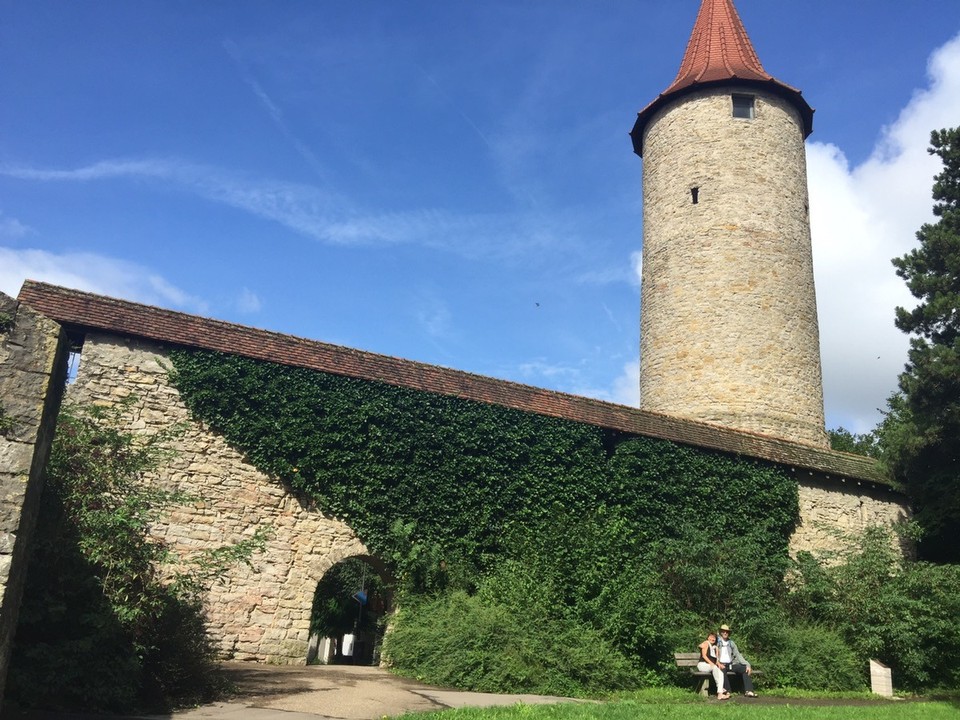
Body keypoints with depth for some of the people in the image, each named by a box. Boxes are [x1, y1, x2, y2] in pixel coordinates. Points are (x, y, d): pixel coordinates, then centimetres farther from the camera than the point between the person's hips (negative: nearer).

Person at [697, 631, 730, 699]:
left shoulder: (715, 647, 23)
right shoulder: (706, 643, 3)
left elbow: (717, 658, 17)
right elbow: (704, 655, -9)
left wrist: (718, 663, -7)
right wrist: (711, 663, -22)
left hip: (711, 666, 6)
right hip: (702, 664, -6)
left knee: (721, 672, -25)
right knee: (714, 667, -37)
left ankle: (720, 693, -39)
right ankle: (721, 688, -34)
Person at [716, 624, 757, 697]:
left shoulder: (731, 643, 17)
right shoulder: (716, 642, 4)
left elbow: (738, 655, 11)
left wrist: (747, 664, -2)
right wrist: (718, 664, -20)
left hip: (731, 664, 5)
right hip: (721, 664, -5)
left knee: (744, 668, -16)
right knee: (722, 669, -38)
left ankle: (749, 691, -22)